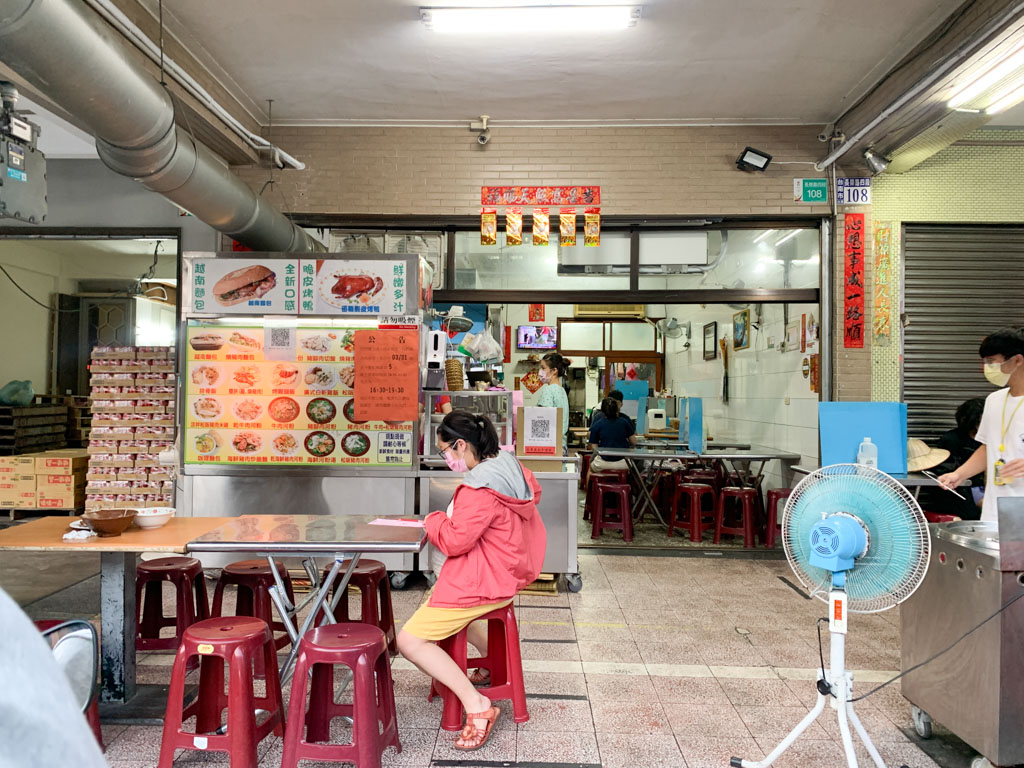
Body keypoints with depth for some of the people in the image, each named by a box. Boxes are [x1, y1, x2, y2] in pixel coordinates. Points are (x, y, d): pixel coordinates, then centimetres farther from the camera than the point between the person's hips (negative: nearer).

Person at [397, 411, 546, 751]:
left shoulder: (479, 488, -26)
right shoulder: (510, 465, 1)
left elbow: (454, 542, -24)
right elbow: (534, 492, 20)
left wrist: (434, 519, -3)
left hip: (480, 582, -10)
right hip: (505, 571, 10)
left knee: (409, 641, -9)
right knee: (435, 601, 32)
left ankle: (477, 706, -11)